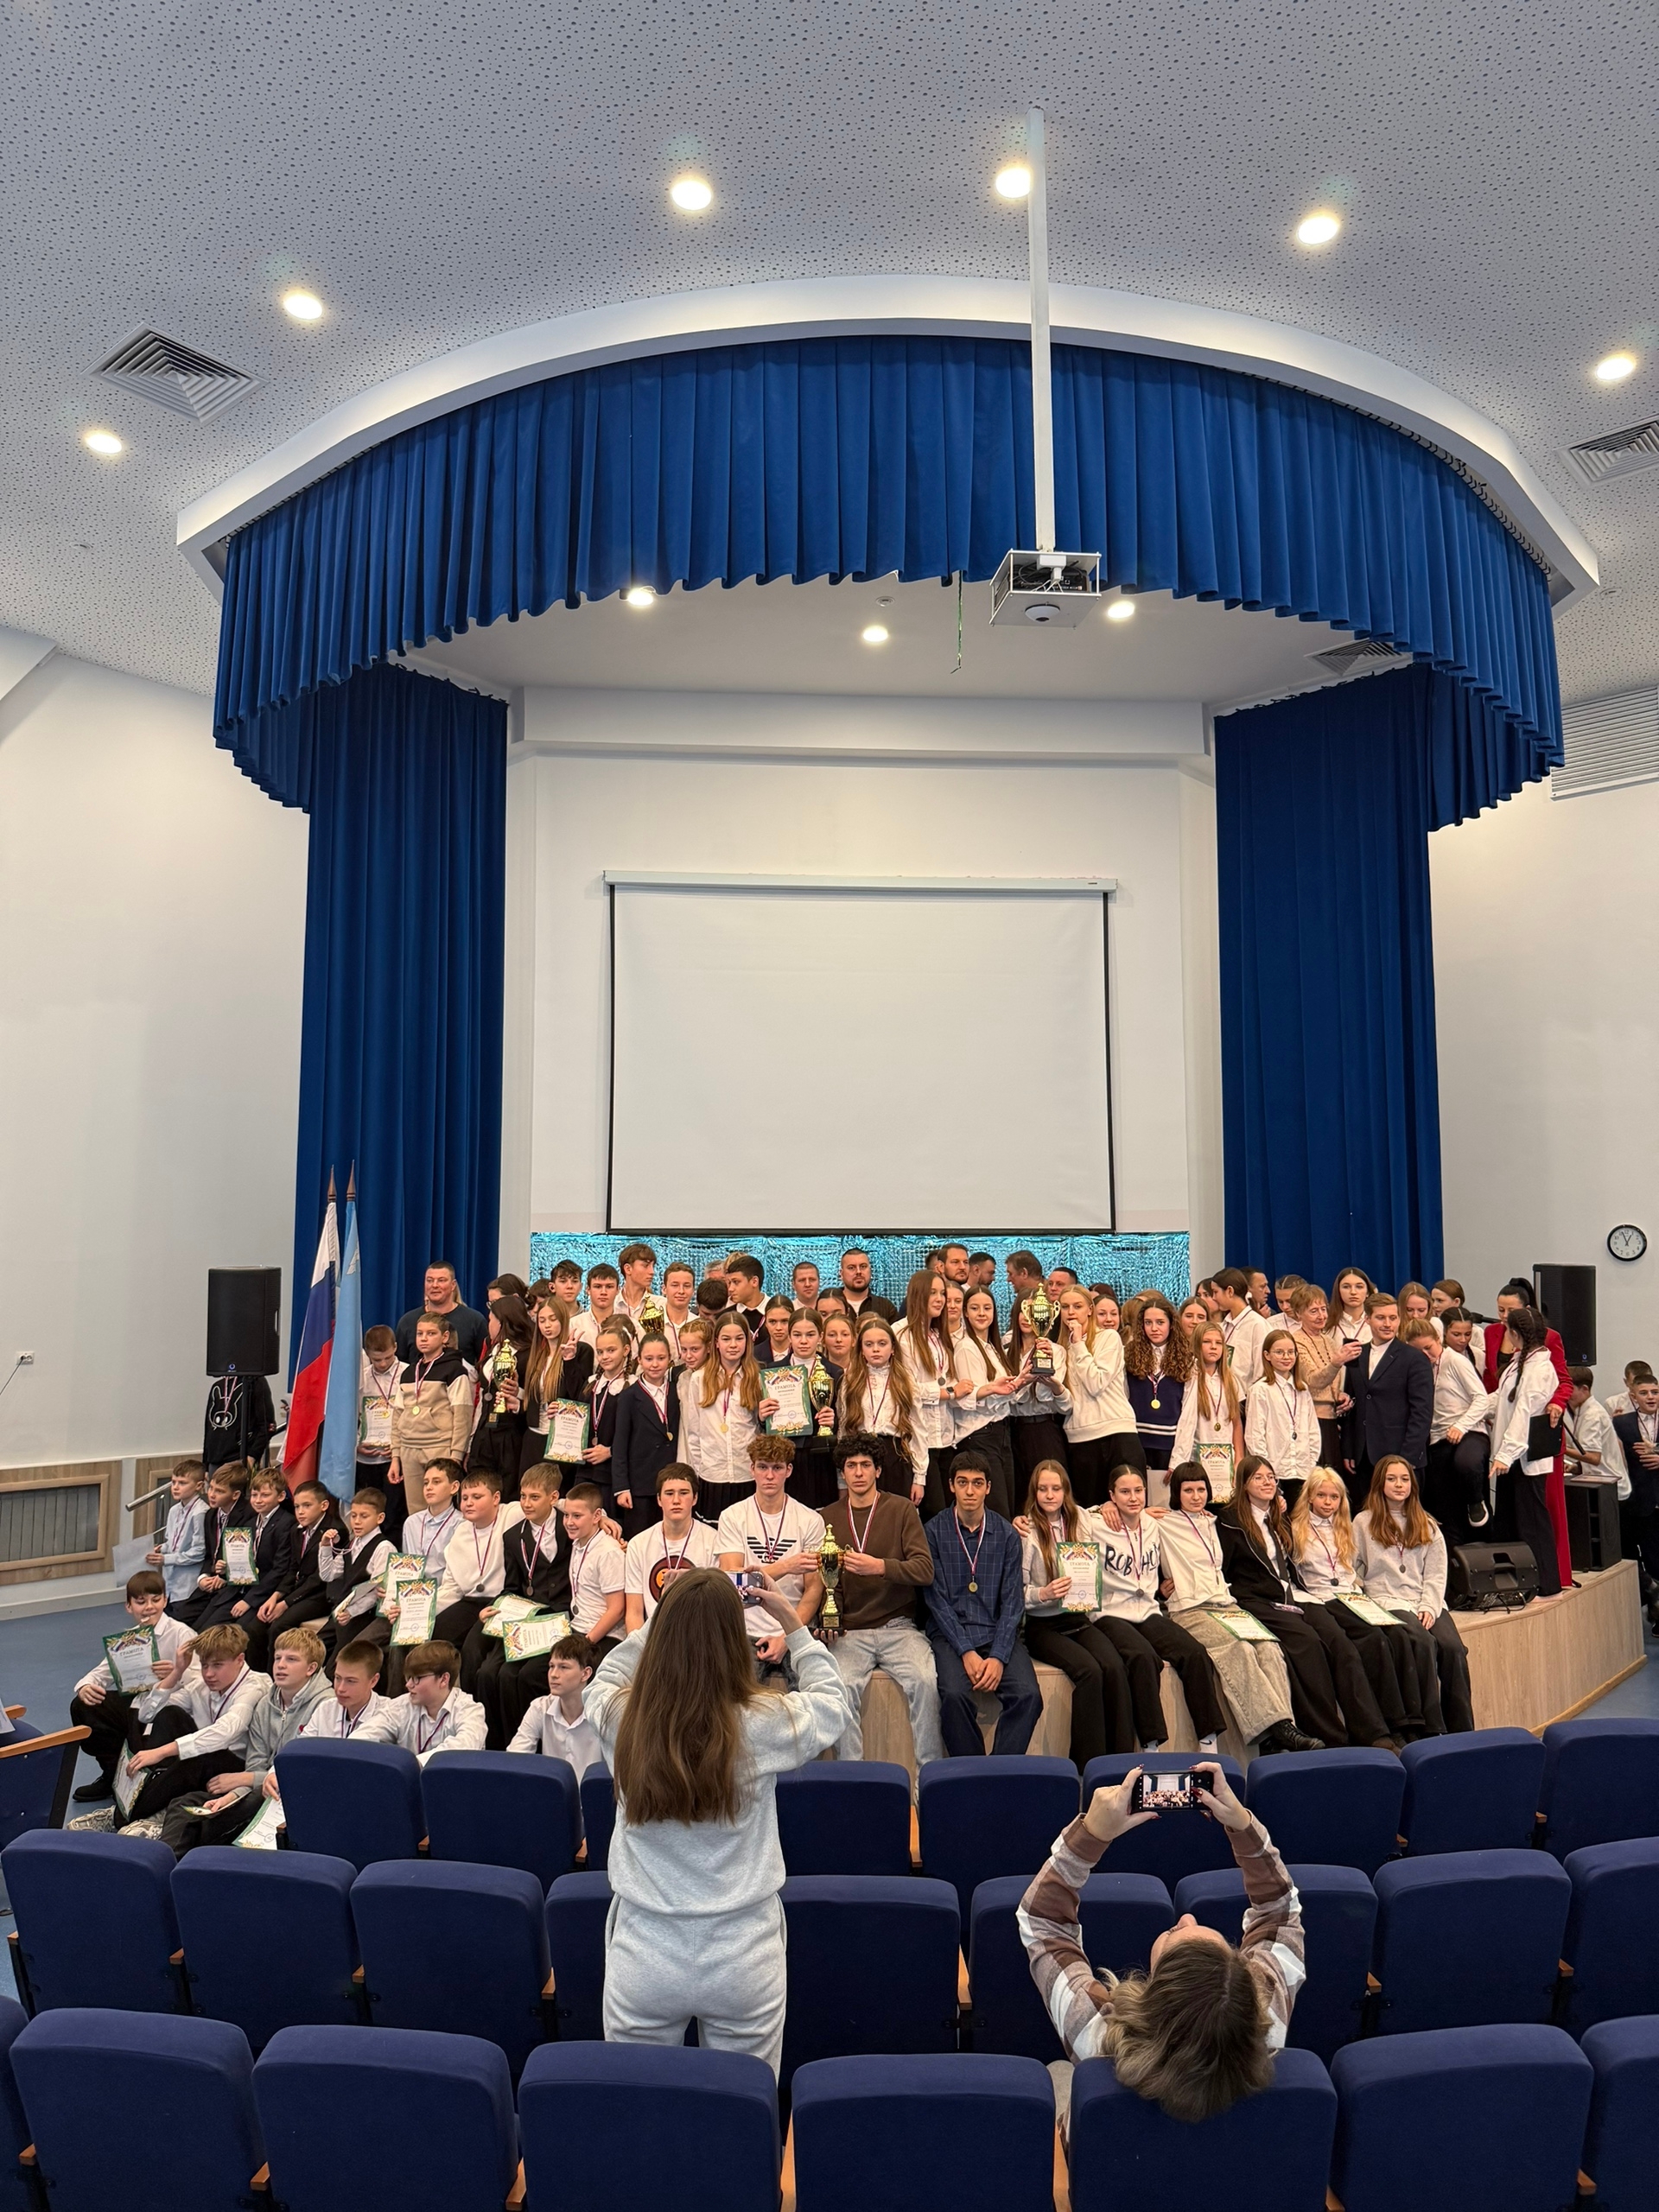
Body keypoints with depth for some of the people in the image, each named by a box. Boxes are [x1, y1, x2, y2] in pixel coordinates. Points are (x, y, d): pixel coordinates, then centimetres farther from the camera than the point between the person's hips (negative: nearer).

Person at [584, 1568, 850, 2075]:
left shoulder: (619, 1720, -14)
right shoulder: (764, 1725, -18)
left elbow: (602, 1681, 12)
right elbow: (831, 1704, 5)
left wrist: (667, 1618, 12)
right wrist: (795, 1628, 9)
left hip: (641, 1961, 1)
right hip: (742, 1960, -1)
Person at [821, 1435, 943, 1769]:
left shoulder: (902, 1509, 5)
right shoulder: (828, 1517, 11)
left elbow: (925, 1570, -6)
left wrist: (879, 1566, -22)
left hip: (897, 1626, -1)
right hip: (849, 1631, 1)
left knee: (925, 1682, -28)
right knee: (844, 1686, -29)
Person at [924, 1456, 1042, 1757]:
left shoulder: (1006, 1534, 6)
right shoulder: (934, 1531, 0)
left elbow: (1013, 1601, 3)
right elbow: (937, 1599, -3)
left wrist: (998, 1656, -11)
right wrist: (966, 1652, -14)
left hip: (997, 1632, 2)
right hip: (950, 1633, -2)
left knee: (1028, 1695, -24)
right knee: (955, 1695, -30)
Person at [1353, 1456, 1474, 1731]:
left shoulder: (1427, 1527, 20)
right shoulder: (1363, 1523, 11)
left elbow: (1436, 1575, 10)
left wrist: (1429, 1608, -6)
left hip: (1428, 1604, 3)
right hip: (1388, 1603, -3)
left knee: (1453, 1648, -25)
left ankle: (1463, 1733, -19)